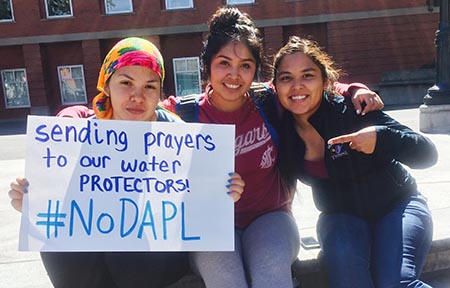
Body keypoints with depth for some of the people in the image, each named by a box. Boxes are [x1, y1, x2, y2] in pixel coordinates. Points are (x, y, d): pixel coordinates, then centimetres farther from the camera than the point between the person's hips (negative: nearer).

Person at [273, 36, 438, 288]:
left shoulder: (351, 110, -21)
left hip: (396, 205, -2)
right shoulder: (282, 128, -9)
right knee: (343, 256, -29)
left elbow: (427, 154, -19)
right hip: (341, 216, 3)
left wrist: (381, 138, -37)